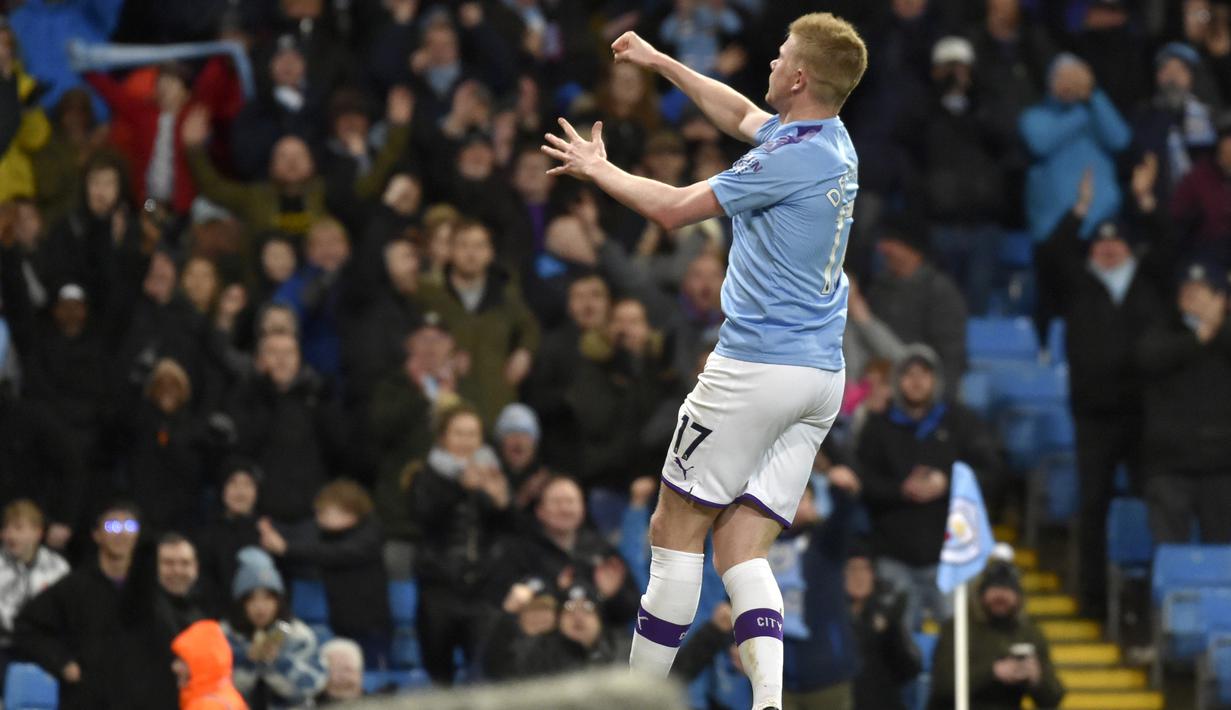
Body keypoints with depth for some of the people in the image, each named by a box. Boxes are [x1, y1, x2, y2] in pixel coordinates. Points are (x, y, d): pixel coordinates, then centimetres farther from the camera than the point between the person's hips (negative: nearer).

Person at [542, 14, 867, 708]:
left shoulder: (793, 157, -16)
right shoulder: (832, 141, 11)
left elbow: (673, 209, -9)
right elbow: (742, 114, 32)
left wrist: (598, 169, 7)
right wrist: (658, 61, 39)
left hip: (758, 365, -8)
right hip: (823, 373, 8)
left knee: (677, 526, 2)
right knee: (741, 546, 3)